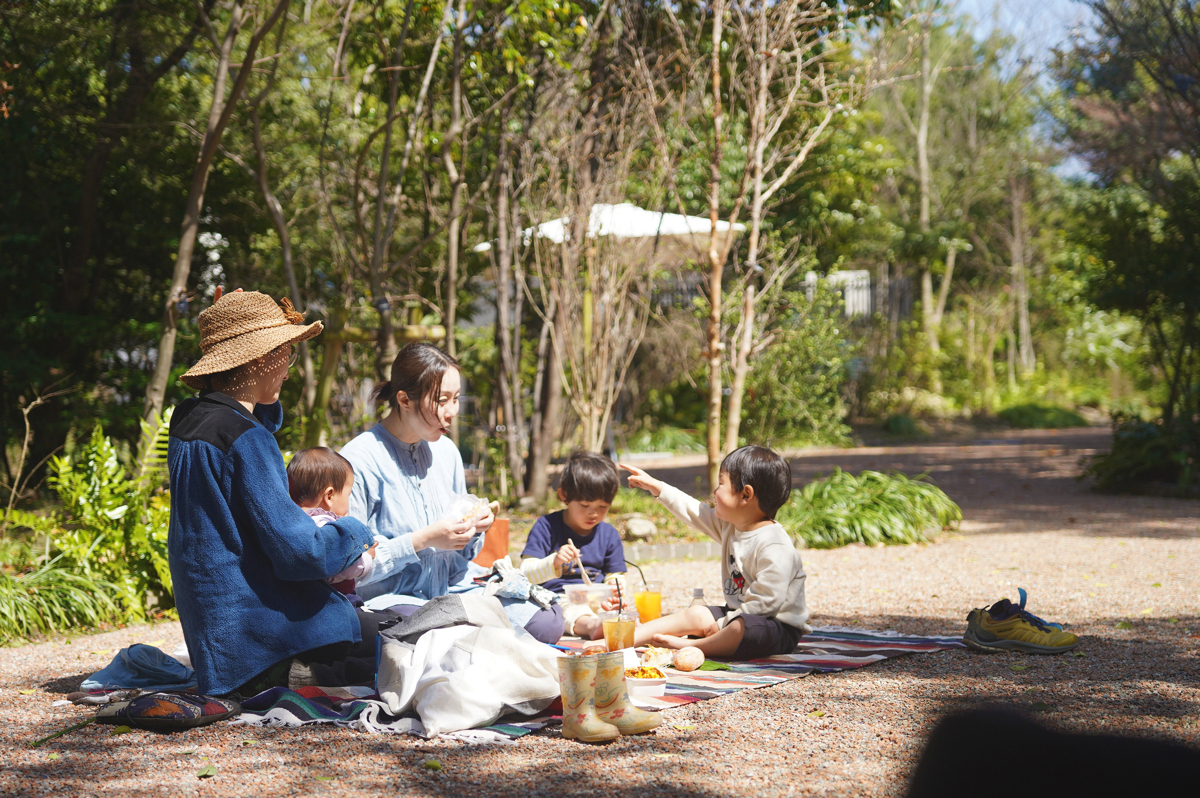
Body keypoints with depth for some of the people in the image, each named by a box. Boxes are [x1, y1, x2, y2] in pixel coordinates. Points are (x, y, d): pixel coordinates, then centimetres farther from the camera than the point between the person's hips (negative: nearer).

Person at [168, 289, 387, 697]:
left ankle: (284, 676, 6)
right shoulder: (244, 437, -20)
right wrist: (355, 533, -3)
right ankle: (296, 676, -11)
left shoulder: (187, 418, 8)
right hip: (255, 627, -10)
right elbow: (298, 551, -22)